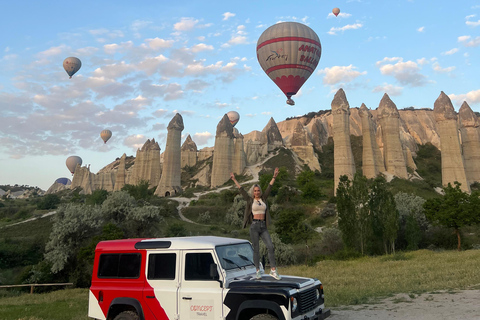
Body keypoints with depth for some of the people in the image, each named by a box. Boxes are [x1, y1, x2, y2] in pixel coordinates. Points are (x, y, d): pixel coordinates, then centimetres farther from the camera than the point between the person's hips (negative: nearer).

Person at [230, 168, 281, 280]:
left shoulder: (263, 199, 13)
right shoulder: (250, 200, 5)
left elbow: (269, 188, 8)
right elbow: (241, 190, 0)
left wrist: (274, 177, 3)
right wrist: (234, 180, -3)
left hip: (264, 227, 3)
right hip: (254, 226, -3)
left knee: (270, 247, -8)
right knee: (256, 249, 1)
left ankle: (273, 270, -3)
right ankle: (258, 271, 11)